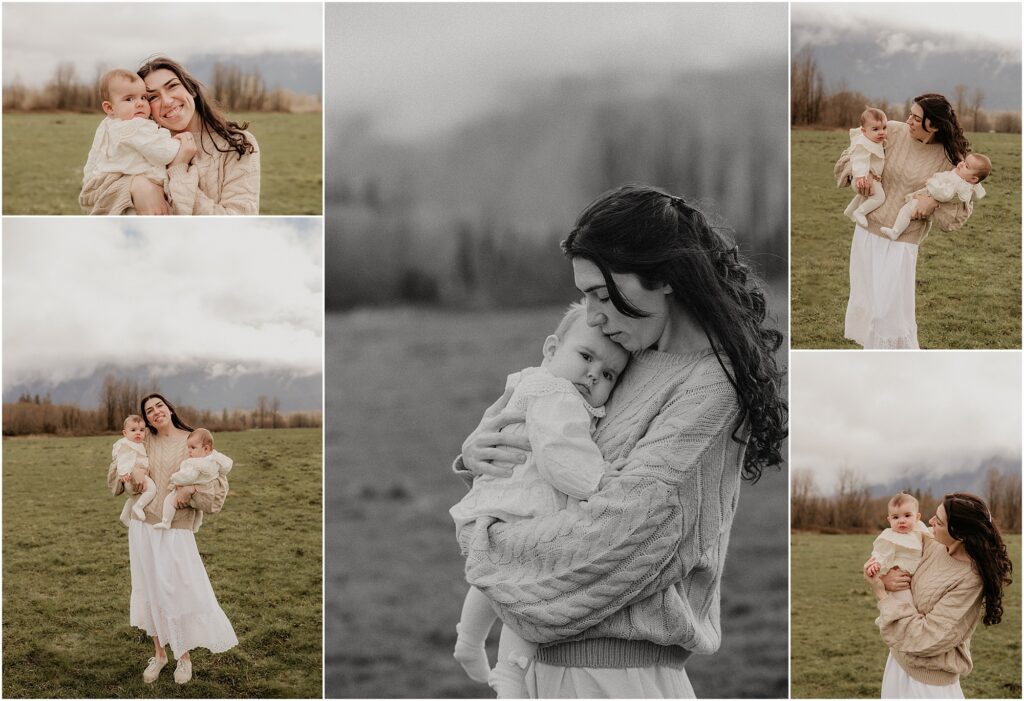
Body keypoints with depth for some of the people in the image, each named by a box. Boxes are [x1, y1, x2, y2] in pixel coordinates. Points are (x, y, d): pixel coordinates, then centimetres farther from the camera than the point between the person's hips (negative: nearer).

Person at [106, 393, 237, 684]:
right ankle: (159, 653, 26)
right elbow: (116, 472, 13)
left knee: (180, 592, -3)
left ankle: (184, 655, 15)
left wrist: (191, 490, -20)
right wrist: (133, 469, -7)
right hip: (144, 527, 4)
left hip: (176, 530, -3)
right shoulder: (145, 442, 6)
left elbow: (218, 483, -5)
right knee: (151, 590, 12)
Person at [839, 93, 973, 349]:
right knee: (864, 306, 13)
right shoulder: (893, 132, -4)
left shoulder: (950, 159, -9)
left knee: (890, 311, -8)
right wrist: (858, 174, -15)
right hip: (867, 232, 4)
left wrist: (934, 203, -20)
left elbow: (960, 210, -1)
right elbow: (848, 159, 6)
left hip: (902, 242, -4)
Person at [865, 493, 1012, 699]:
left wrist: (881, 594, -21)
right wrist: (886, 579, -13)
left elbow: (925, 637, -26)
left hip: (928, 679, -6)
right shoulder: (933, 547, -7)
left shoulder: (969, 580, -26)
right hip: (899, 659, 6)